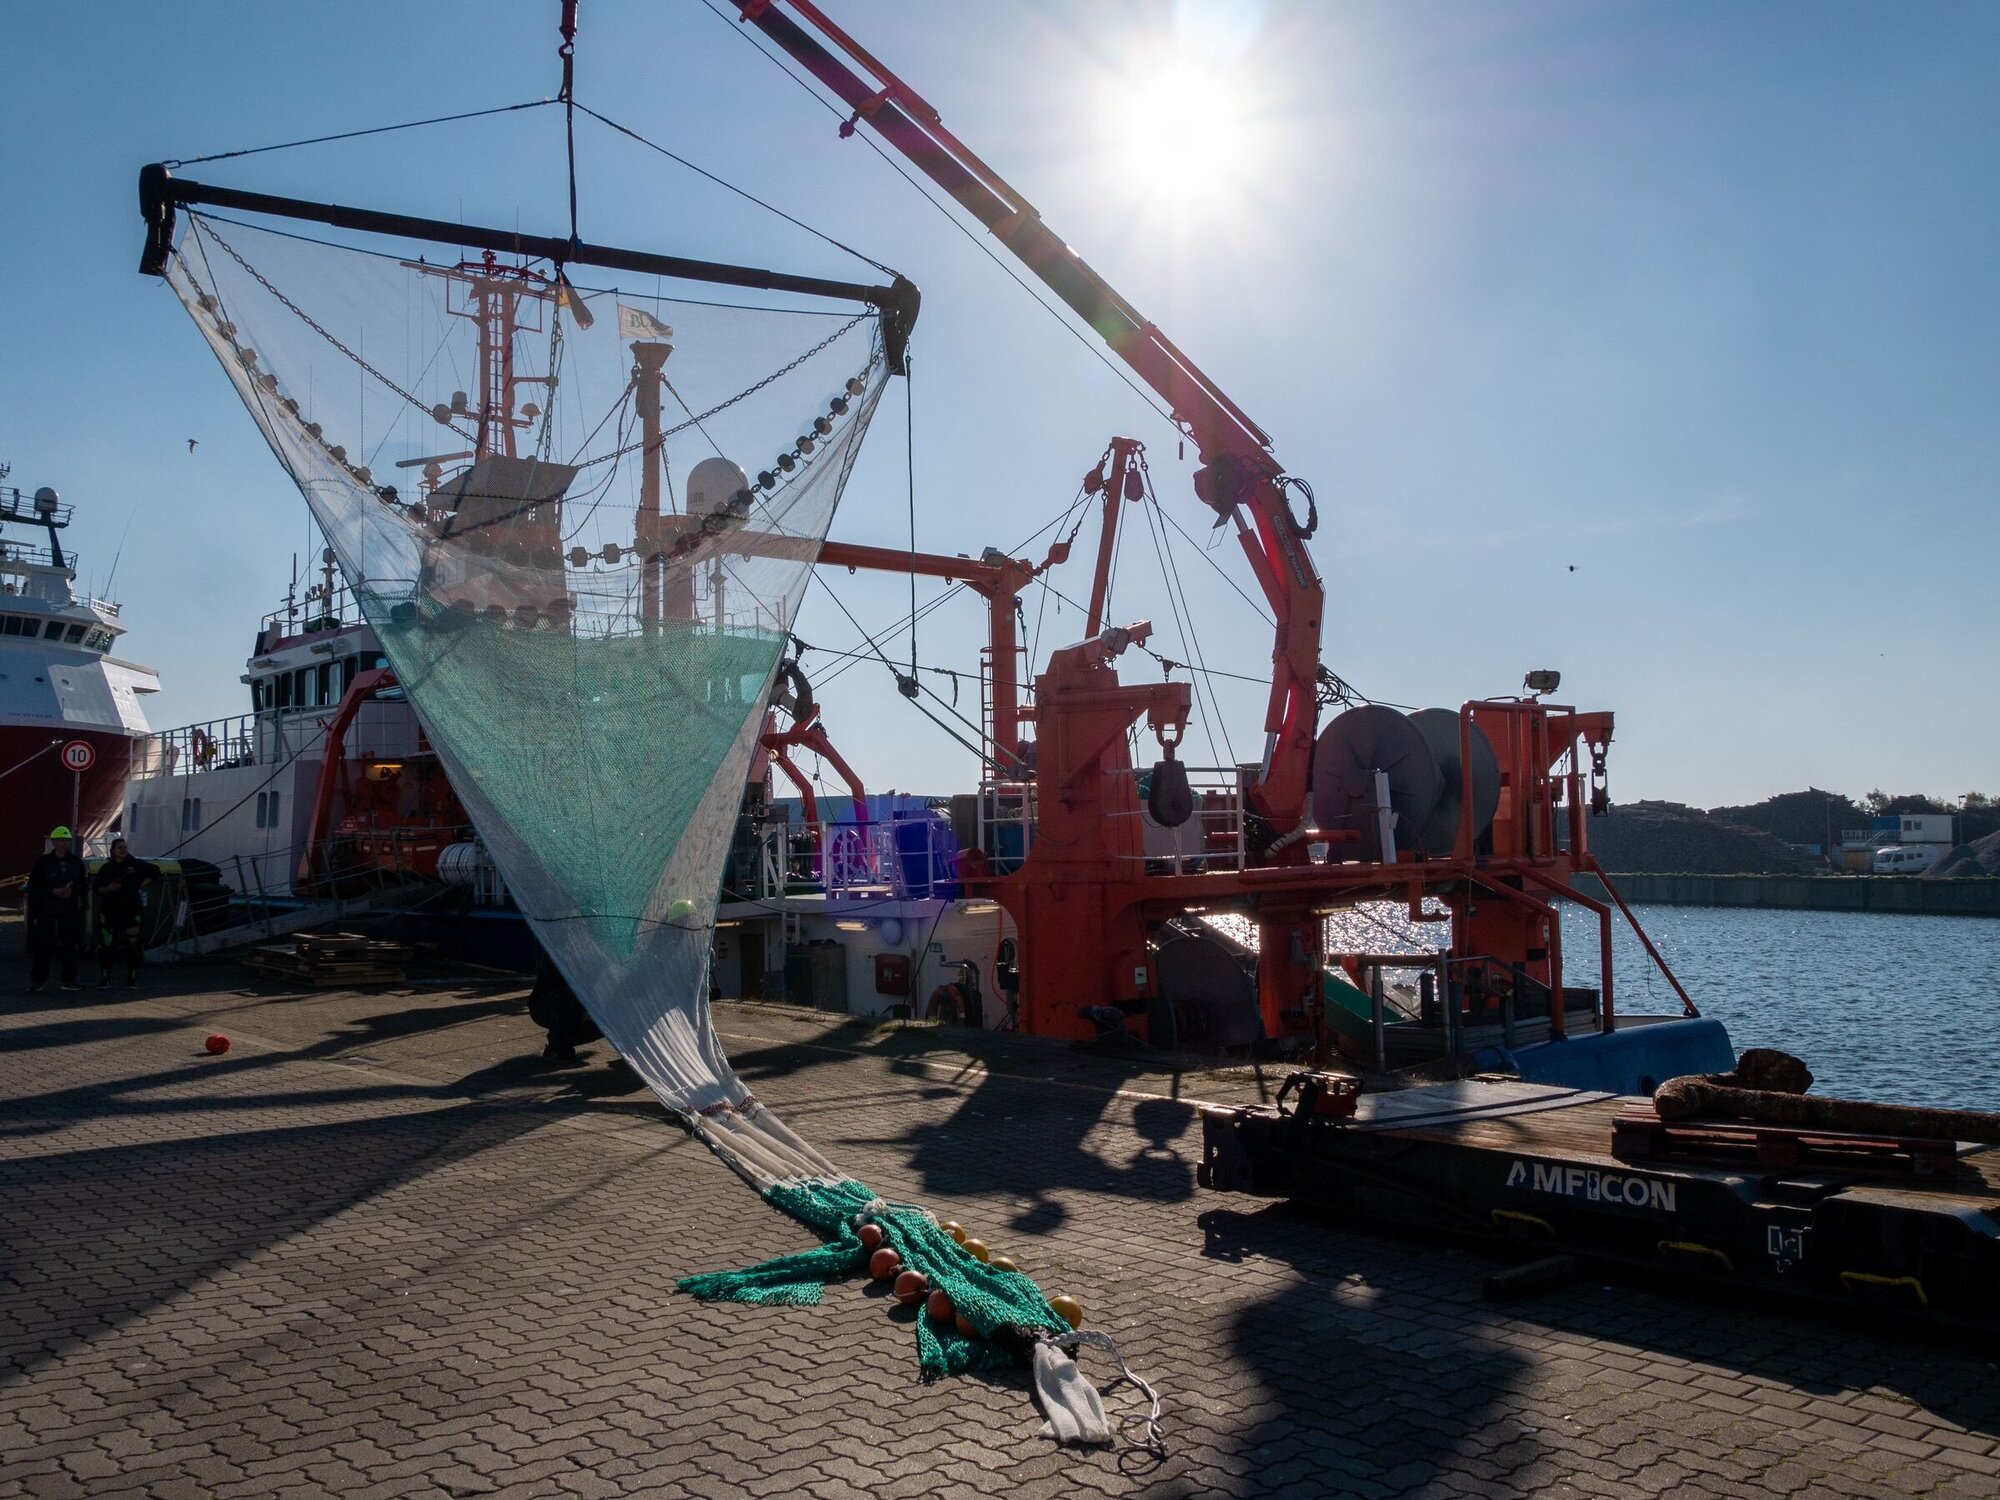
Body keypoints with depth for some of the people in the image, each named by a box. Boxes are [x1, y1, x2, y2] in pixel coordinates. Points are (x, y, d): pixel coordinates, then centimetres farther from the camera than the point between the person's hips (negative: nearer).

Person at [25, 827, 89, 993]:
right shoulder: (42, 861, 1)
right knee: (43, 944, -4)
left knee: (69, 944, 4)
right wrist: (53, 891, -15)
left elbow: (82, 886, 10)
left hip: (69, 910, 3)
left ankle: (69, 980, 10)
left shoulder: (76, 863, 9)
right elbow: (33, 886, -3)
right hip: (46, 909, -3)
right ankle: (36, 981, 3)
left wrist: (71, 891, -10)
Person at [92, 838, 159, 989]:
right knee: (108, 946, 0)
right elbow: (97, 888, 8)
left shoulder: (136, 865, 4)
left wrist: (141, 885, 5)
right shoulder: (106, 868, 7)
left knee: (132, 946, 0)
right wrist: (108, 888, -12)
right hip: (110, 911, 1)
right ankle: (105, 978, 8)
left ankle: (132, 979, 7)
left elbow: (155, 872, 13)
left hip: (131, 911, -1)